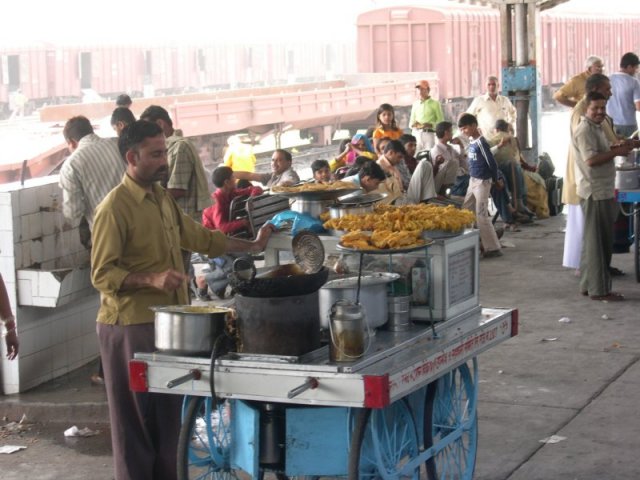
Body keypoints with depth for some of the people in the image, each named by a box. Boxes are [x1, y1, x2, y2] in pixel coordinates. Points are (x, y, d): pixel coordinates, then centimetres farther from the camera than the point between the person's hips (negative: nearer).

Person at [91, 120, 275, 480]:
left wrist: (253, 246, 21)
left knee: (168, 414, 12)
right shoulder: (115, 207, -13)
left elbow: (201, 238, 23)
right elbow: (102, 274, -15)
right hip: (132, 326, -8)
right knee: (137, 420, 0)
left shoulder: (163, 199, 13)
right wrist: (152, 279, -27)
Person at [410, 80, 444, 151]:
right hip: (416, 134, 4)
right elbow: (411, 122, 19)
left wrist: (431, 125, -16)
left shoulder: (435, 103, 4)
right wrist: (414, 124, -4)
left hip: (429, 133, -4)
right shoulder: (415, 104, 16)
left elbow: (440, 121, 1)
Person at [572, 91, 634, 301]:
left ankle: (588, 285, 19)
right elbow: (591, 159, -23)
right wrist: (617, 152, -17)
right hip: (595, 193, -10)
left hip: (602, 191, 10)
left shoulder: (596, 128, 18)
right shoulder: (585, 130, -14)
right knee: (598, 242, -7)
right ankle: (599, 289, -3)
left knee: (594, 241, 13)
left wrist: (618, 148, 7)